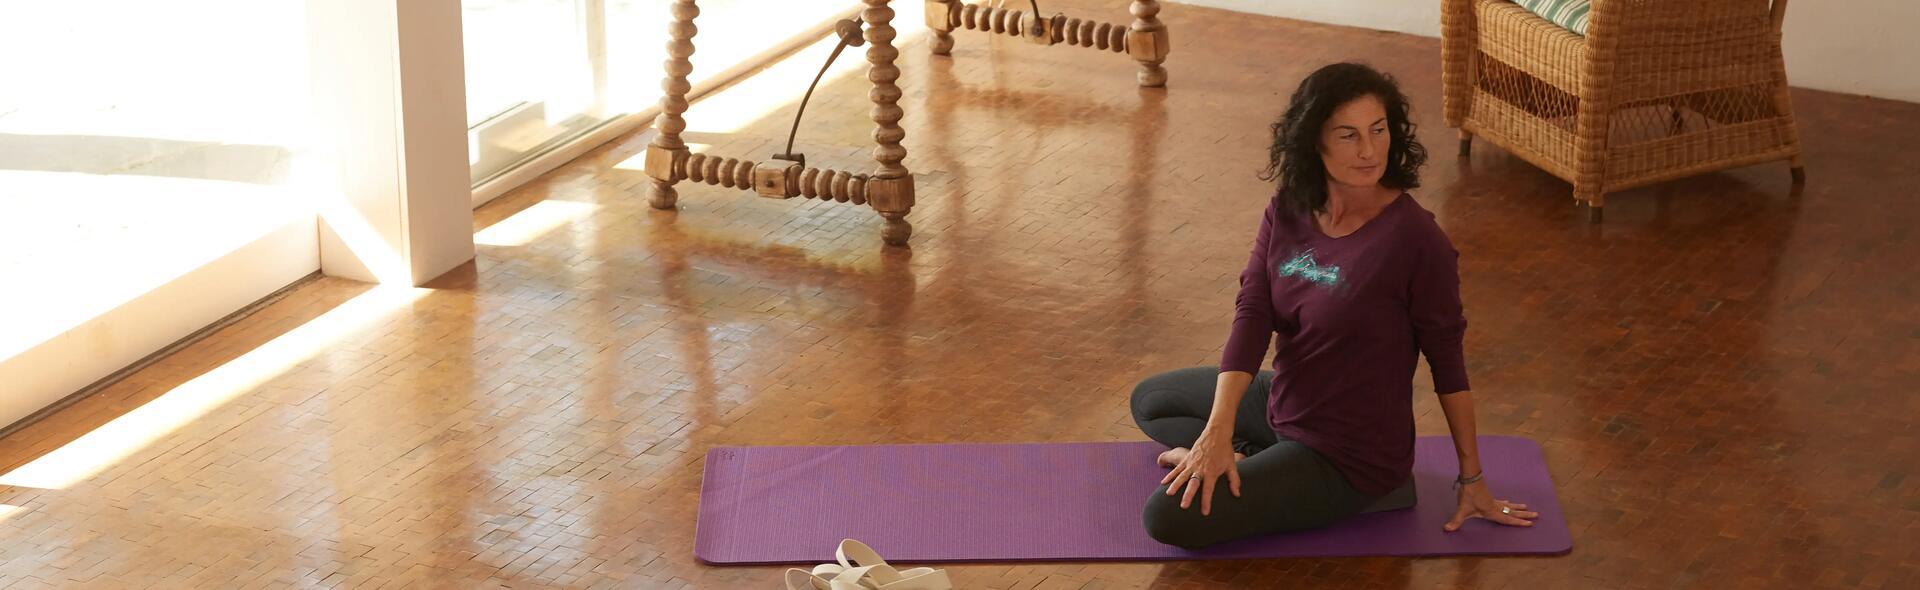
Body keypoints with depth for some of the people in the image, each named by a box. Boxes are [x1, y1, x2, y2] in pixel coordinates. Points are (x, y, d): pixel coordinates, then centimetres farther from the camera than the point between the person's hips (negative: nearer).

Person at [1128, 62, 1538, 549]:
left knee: (1170, 516, -19)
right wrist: (1219, 429, -26)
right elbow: (1253, 314, -13)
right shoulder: (1288, 211, -7)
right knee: (1149, 400, 24)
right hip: (1285, 401, 7)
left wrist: (1472, 481, -7)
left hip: (1350, 453, -7)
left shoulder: (1415, 239, -25)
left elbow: (1447, 360, -14)